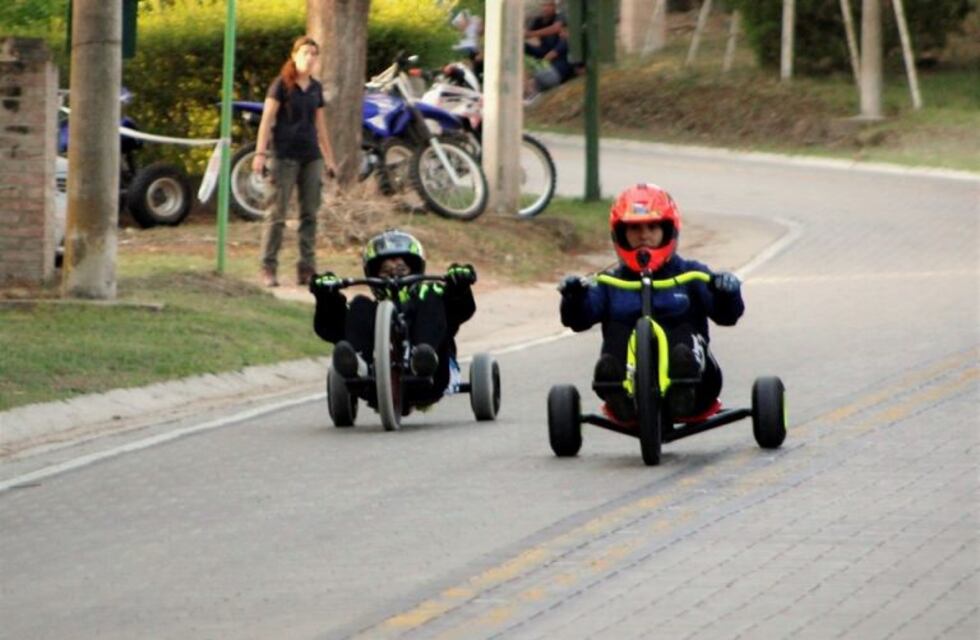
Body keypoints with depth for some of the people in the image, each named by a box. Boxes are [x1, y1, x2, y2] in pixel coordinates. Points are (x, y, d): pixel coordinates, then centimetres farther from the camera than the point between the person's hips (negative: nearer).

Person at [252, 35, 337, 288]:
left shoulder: (315, 88, 13)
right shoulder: (282, 84, -4)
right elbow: (267, 119, -8)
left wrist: (329, 158, 20)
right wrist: (260, 153, -15)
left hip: (311, 156, 6)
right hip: (285, 156, -6)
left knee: (310, 214, 4)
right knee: (277, 214, -5)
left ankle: (306, 269, 8)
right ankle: (269, 269, -2)